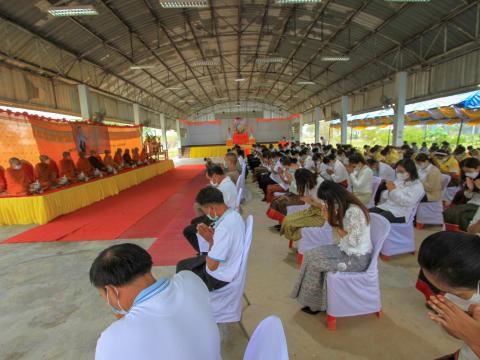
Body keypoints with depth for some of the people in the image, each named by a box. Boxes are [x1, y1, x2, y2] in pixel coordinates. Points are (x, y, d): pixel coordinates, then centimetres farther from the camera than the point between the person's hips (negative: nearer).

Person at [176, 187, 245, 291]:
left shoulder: (224, 227, -34)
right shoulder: (233, 215, -6)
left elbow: (211, 265, -29)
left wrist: (210, 241, -17)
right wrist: (212, 234, -8)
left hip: (219, 278, -8)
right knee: (182, 265, 20)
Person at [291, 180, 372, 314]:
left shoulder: (354, 212, -25)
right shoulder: (344, 207, 2)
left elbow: (352, 241, -22)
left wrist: (332, 221, -17)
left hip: (357, 258, -8)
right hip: (346, 250, 8)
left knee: (313, 260, -11)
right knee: (311, 255, -3)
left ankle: (314, 304, 10)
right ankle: (314, 300, 9)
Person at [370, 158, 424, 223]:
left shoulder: (418, 186, -1)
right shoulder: (398, 181, 19)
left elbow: (407, 202, -17)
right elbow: (384, 197, 18)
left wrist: (394, 190, -15)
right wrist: (389, 191, -4)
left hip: (399, 213, -6)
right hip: (385, 206, 7)